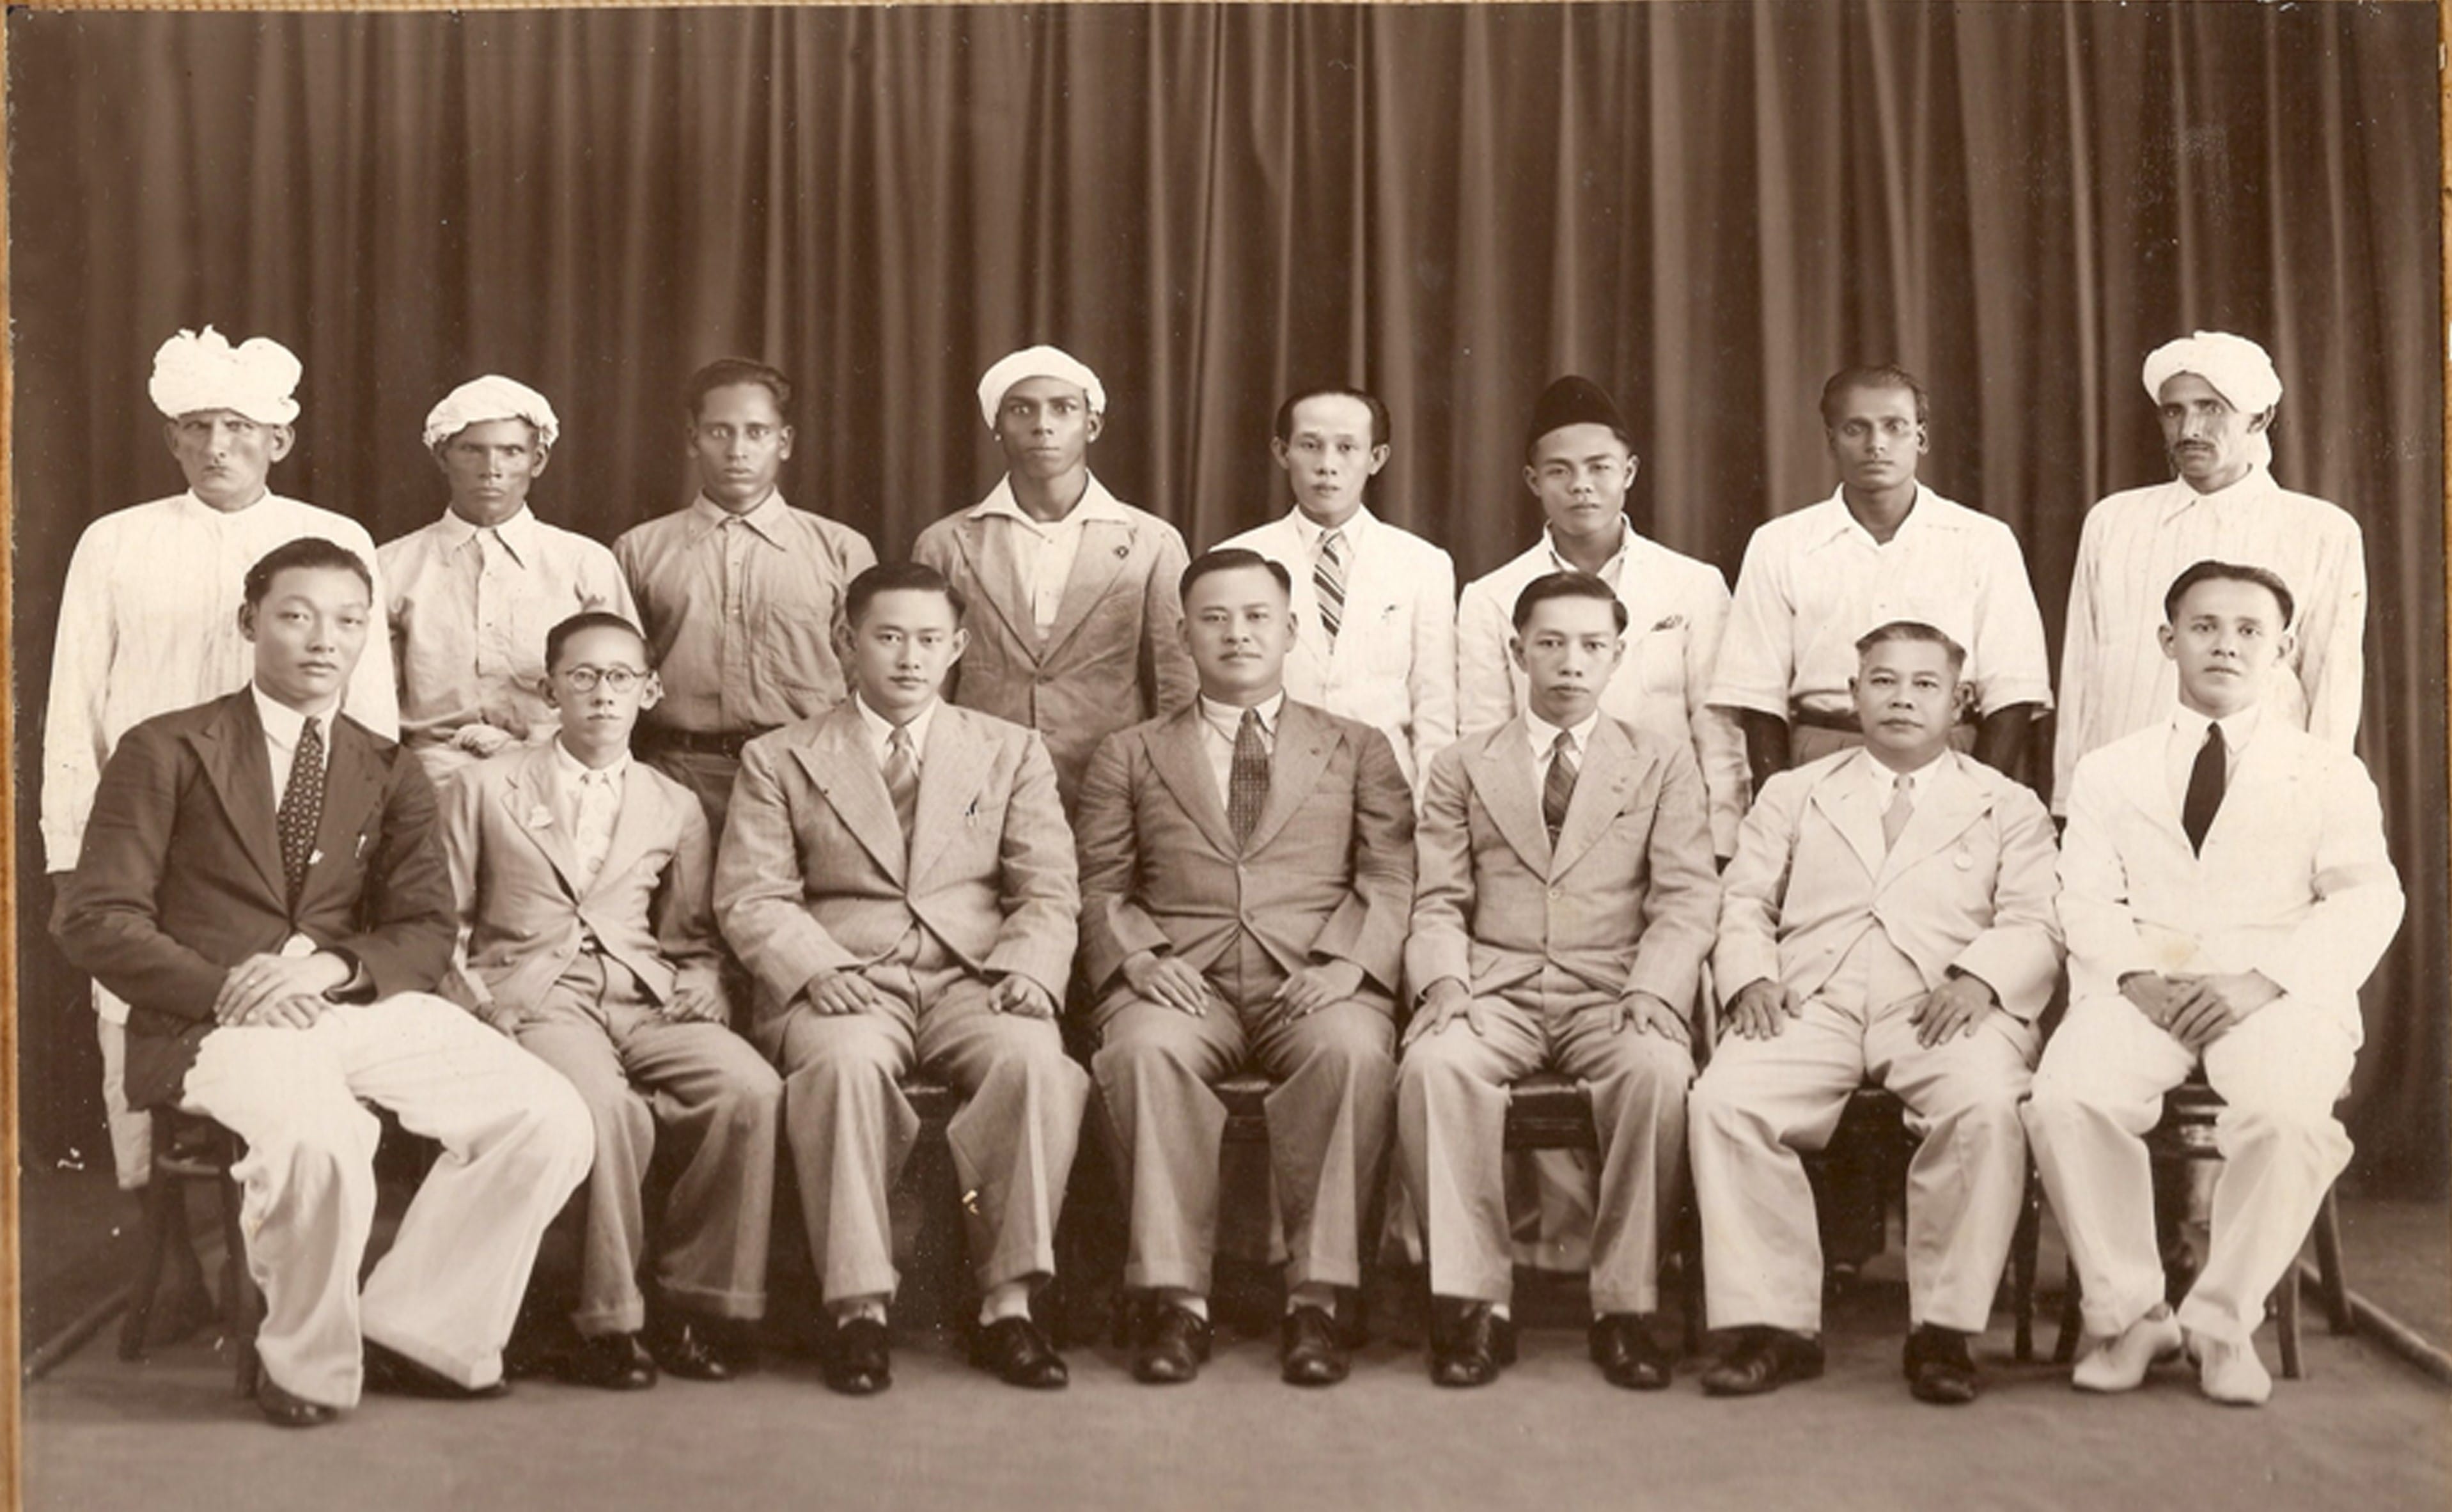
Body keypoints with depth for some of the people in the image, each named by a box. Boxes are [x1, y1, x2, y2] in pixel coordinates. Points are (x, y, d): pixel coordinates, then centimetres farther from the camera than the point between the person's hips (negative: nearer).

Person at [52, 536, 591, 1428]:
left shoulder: (390, 776, 18)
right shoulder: (166, 753, 7)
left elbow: (426, 934, 9)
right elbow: (93, 918, -1)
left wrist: (332, 965, -14)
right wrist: (225, 989, -17)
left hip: (363, 1011, 4)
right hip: (211, 1019, -4)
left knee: (550, 1120, -18)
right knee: (320, 1138, -38)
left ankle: (415, 1334, -3)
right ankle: (308, 1367, -10)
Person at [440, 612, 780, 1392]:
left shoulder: (676, 808, 23)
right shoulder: (485, 789, 15)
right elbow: (444, 924, 12)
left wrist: (699, 1000, 1)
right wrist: (479, 1009, -5)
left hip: (647, 1001, 3)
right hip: (532, 999, -3)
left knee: (751, 1088, -28)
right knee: (606, 1106, -36)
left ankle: (701, 1302, -15)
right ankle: (608, 1321, -20)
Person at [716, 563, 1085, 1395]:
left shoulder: (1012, 752, 19)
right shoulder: (780, 759, 15)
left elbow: (1048, 892, 10)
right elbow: (751, 898, 4)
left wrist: (1028, 970, -11)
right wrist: (816, 970, -16)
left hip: (972, 982, 1)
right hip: (841, 986, -1)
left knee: (1035, 1060, -32)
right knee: (845, 1061, -36)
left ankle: (1008, 1305, -26)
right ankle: (859, 1309, -30)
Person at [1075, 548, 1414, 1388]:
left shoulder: (1358, 751, 22)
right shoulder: (1129, 757, 23)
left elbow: (1391, 879, 9)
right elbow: (1099, 890, 13)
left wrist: (1345, 961, -10)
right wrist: (1137, 957, -8)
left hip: (1313, 982, 0)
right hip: (1181, 980, 0)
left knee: (1353, 1051, -35)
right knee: (1144, 1050, -34)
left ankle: (1316, 1299, -28)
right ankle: (1174, 1299, -27)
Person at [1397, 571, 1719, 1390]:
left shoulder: (1663, 764, 14)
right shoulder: (1462, 767, 17)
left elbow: (1686, 900, 4)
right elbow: (1438, 901, 9)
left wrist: (1650, 993, -15)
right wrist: (1444, 981, -12)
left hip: (1613, 993, 0)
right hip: (1493, 990, 1)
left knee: (1659, 1070, -34)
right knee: (1435, 1063, -33)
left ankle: (1627, 1307, -22)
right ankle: (1474, 1304, -25)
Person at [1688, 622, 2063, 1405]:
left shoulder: (2009, 806, 21)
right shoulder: (1791, 794, 26)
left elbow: (2034, 927, 8)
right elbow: (1744, 902, 17)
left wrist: (1979, 977, -14)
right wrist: (1751, 974, -5)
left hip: (1943, 1009, -1)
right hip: (1809, 1006, 1)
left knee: (1986, 1106, -35)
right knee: (1723, 1099, -29)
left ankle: (1945, 1330, -23)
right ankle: (1773, 1324, -21)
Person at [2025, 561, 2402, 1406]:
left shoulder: (2329, 773, 18)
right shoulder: (2109, 771, 22)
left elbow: (2367, 899, 3)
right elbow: (2087, 899, 9)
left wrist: (2264, 982, -15)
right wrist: (2135, 977, -14)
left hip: (2278, 996, -1)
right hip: (2140, 989, 1)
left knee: (2289, 1113, -35)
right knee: (2065, 1100, -31)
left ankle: (2224, 1317, -14)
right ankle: (2126, 1311, -12)